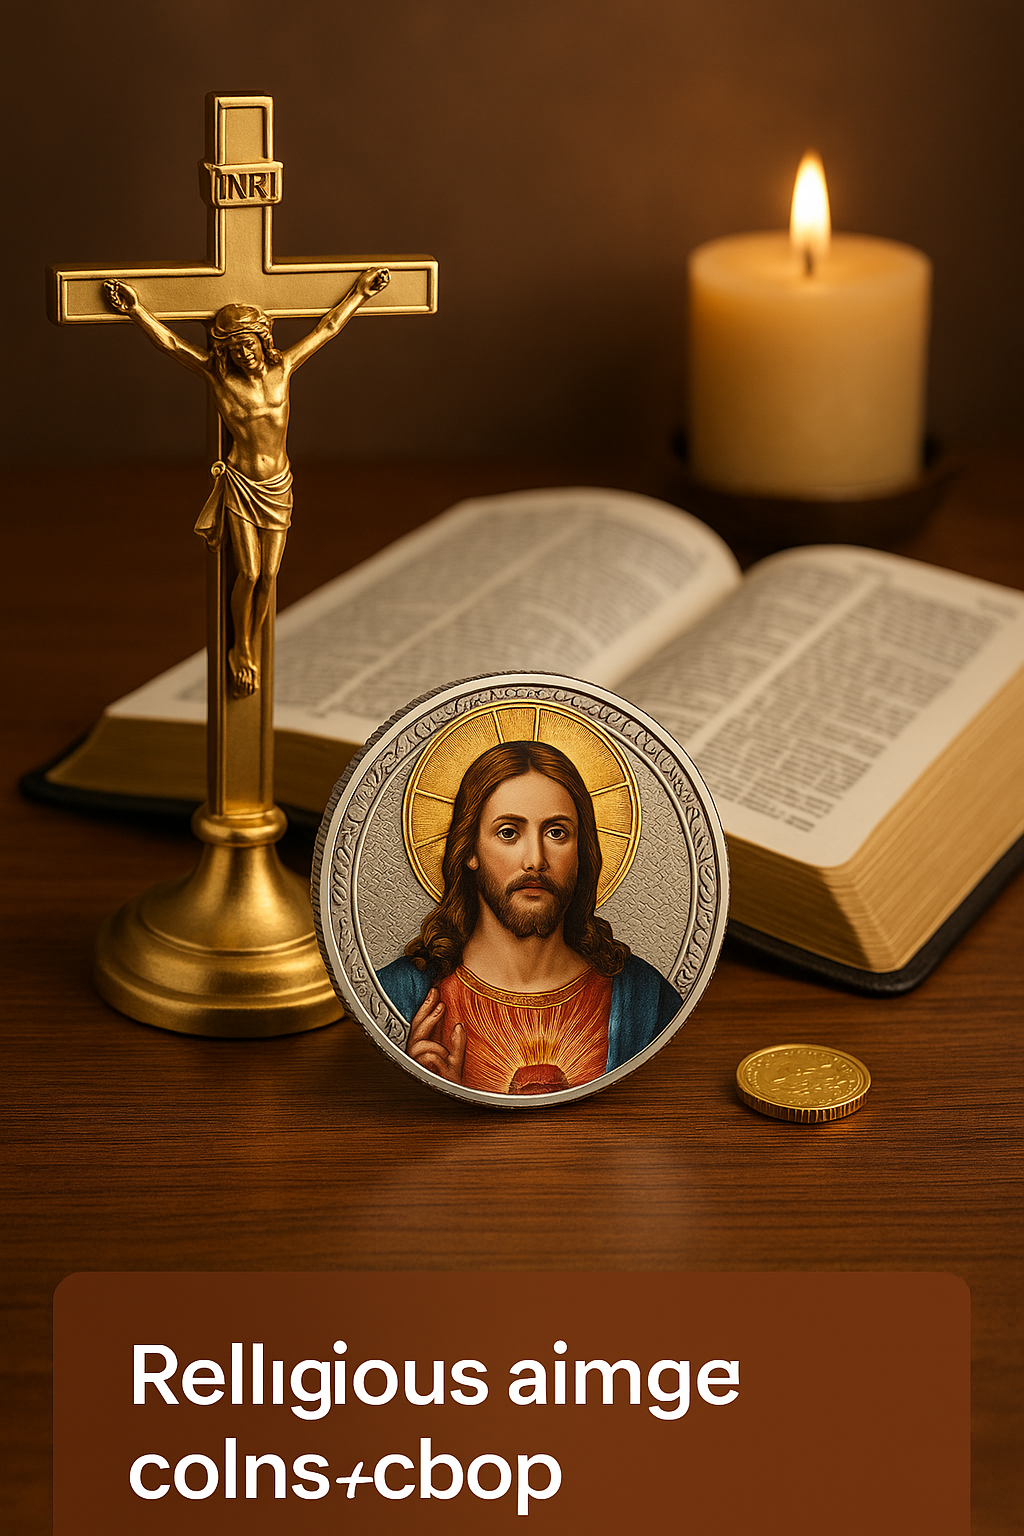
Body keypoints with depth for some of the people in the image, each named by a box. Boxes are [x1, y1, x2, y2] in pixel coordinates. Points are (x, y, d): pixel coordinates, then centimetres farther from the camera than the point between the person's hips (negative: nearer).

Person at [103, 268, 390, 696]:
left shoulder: (283, 367, -2)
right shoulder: (217, 373, -8)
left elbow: (327, 328, 8)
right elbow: (170, 342, -12)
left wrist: (359, 292, 12)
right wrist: (135, 309, -22)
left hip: (278, 487, 3)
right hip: (240, 484, -3)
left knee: (268, 575, 5)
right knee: (249, 574, -4)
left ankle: (252, 647, 25)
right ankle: (241, 651, 17)